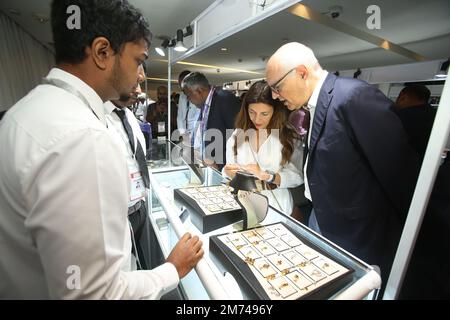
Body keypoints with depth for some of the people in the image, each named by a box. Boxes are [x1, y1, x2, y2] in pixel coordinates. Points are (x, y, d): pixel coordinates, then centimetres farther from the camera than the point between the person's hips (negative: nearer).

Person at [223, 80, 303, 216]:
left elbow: (297, 176, -6)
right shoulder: (238, 134, 7)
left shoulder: (289, 135, -2)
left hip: (275, 205, -1)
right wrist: (228, 172, -13)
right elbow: (228, 169, 7)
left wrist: (266, 176, -16)